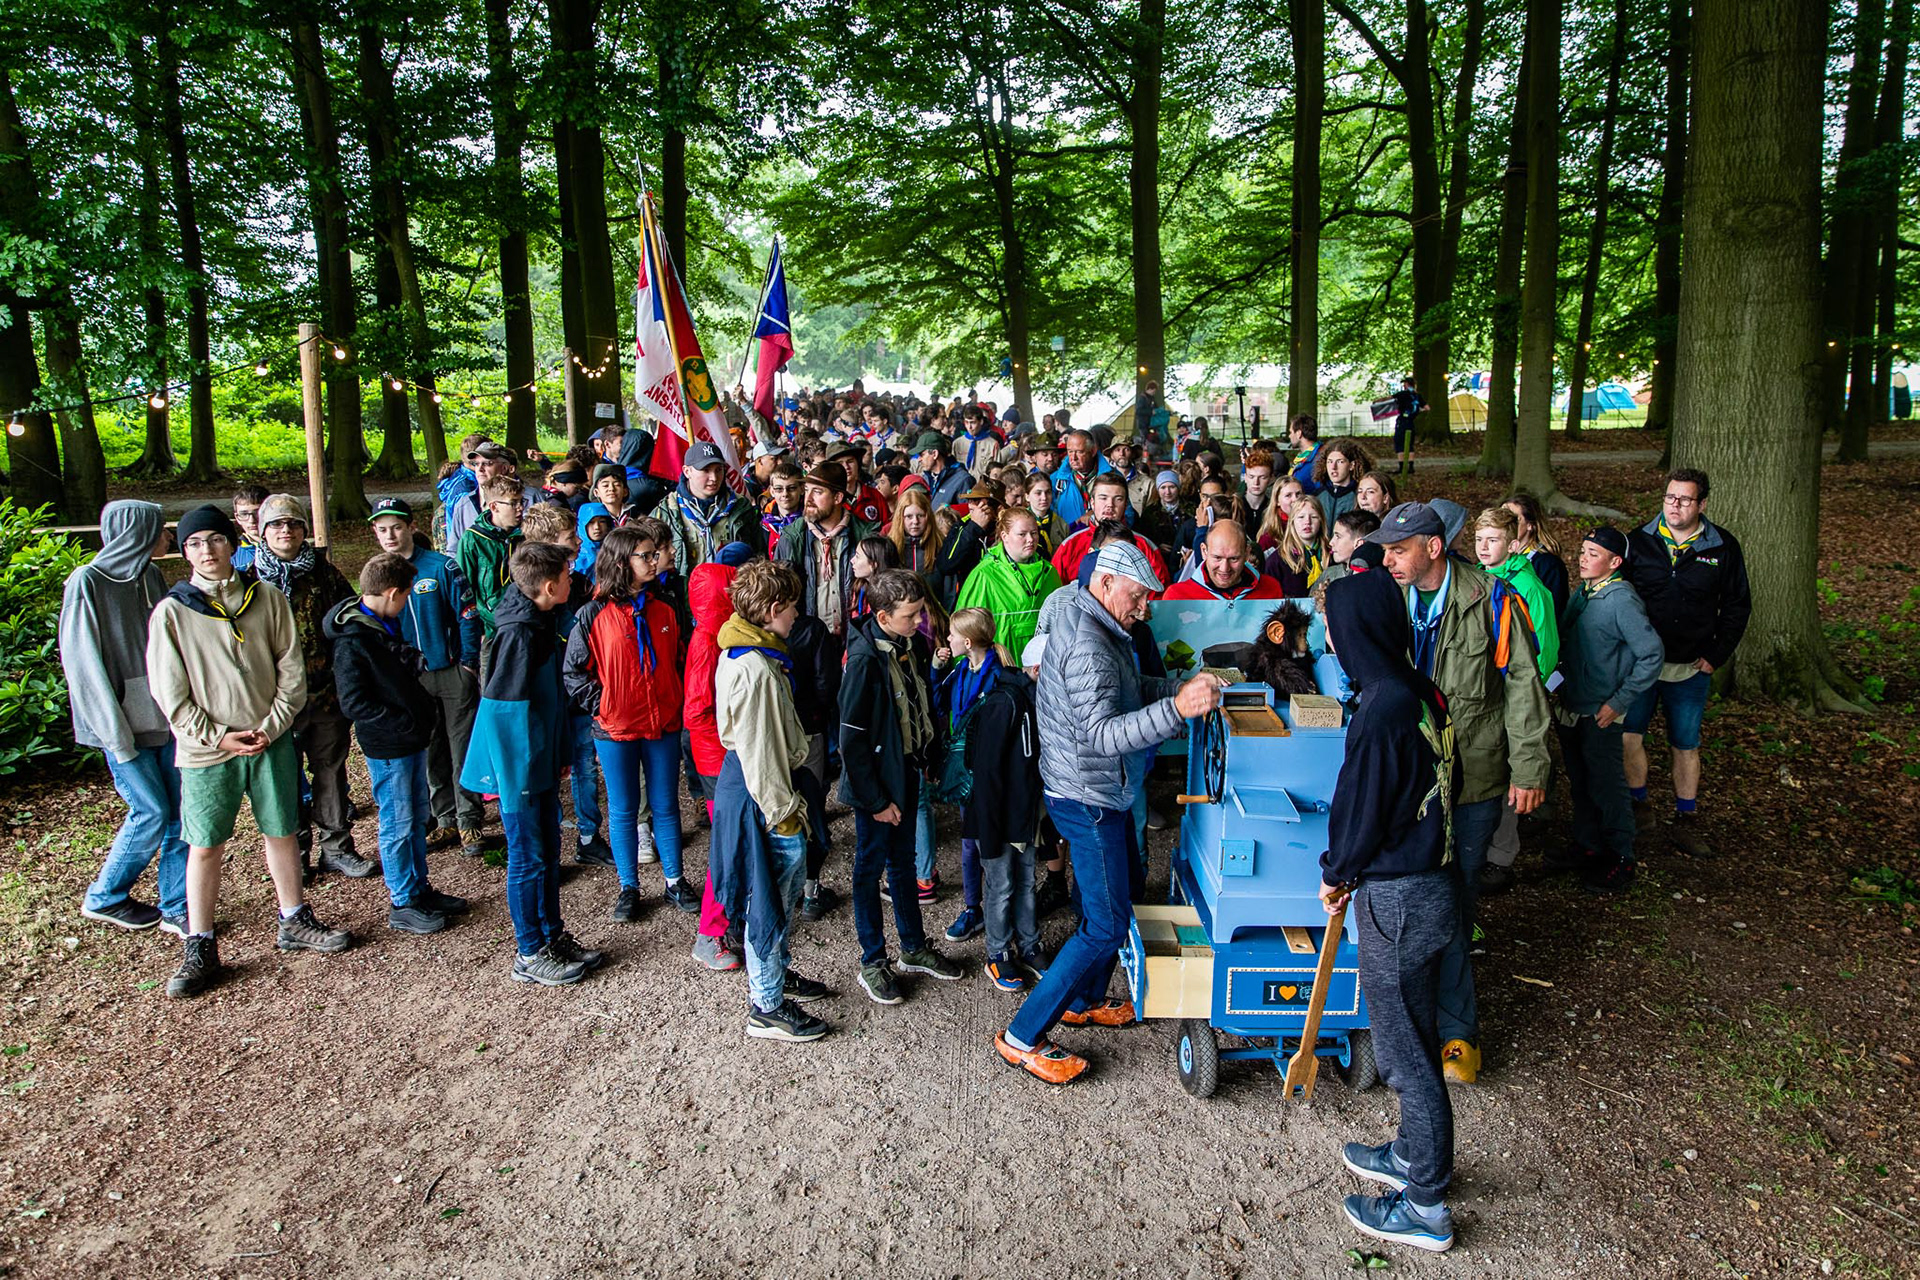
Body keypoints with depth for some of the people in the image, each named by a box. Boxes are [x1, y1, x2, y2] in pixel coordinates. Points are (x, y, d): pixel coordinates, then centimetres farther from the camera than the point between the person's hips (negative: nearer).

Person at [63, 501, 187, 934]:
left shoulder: (151, 576, 7)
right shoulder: (87, 584, -13)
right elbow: (83, 663, -13)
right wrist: (118, 735, -14)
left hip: (164, 715, 6)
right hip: (125, 721, -6)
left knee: (181, 810, 4)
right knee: (151, 811, -1)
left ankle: (176, 907, 15)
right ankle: (104, 898, 21)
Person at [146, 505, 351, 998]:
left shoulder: (267, 600, 2)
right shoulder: (172, 612, -3)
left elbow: (292, 671, 2)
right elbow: (170, 694, -4)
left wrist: (270, 727, -7)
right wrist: (217, 737, -10)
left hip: (271, 741, 2)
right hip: (205, 750, -2)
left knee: (282, 832, 12)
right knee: (204, 847, 4)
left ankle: (294, 923, 28)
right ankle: (199, 950, 16)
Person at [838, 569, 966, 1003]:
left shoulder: (915, 645, -1)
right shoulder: (865, 659, -24)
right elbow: (851, 738, -22)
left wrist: (930, 762, 9)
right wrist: (875, 800, -18)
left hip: (907, 775, 7)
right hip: (875, 785, -7)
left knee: (903, 861, 20)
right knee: (871, 867, 8)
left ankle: (914, 949, 35)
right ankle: (872, 963, 22)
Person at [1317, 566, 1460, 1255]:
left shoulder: (1382, 714, -26)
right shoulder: (1424, 694, 2)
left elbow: (1359, 812, -19)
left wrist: (1336, 876, 2)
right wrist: (1354, 871, 14)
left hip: (1398, 899, -9)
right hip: (1432, 880, 9)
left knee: (1405, 1049, 6)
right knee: (1415, 1035, 24)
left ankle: (1425, 1206, 21)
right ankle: (1414, 1154, 42)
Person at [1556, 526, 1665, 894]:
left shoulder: (1622, 600, -17)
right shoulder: (1580, 594, 6)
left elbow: (1652, 655, -19)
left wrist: (1618, 702, -17)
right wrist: (1563, 690, 9)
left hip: (1602, 716, -7)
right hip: (1572, 709, 7)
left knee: (1606, 787, 3)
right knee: (1581, 784, 17)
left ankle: (1620, 860, 18)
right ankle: (1587, 847, 31)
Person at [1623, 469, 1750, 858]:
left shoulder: (1723, 548, -1)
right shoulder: (1639, 542, -2)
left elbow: (1737, 606, 6)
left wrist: (1716, 656, -1)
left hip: (1691, 669, 0)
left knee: (1686, 745, 9)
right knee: (1628, 736, -3)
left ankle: (1685, 822, 22)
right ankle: (1640, 808, 17)